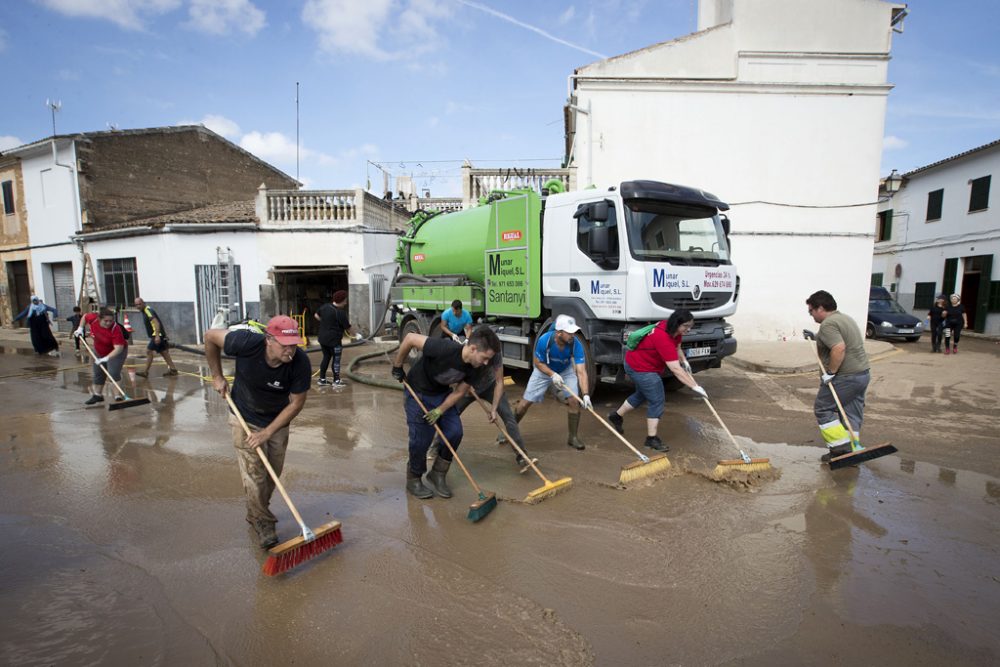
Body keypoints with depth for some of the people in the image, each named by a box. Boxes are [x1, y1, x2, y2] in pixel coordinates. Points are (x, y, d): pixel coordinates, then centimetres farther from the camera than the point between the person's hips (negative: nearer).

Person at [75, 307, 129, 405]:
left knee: (113, 373, -21)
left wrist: (106, 358, -49)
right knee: (98, 374, 15)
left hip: (116, 352, -6)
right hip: (99, 352, 6)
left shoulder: (116, 329, -35)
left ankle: (119, 395, -17)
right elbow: (85, 317, 6)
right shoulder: (93, 318, -21)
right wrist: (80, 328, -4)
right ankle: (98, 395, 32)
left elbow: (118, 347, -41)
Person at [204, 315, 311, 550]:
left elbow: (296, 404, -18)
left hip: (277, 420, 2)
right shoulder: (247, 343, -33)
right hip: (245, 418, -1)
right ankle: (263, 522, 16)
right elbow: (210, 336, -12)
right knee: (254, 473, -5)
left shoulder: (300, 363, -30)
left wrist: (267, 432, -19)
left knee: (273, 472, 10)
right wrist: (217, 376, -8)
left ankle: (255, 513, 37)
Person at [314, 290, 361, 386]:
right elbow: (348, 327, -13)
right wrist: (356, 335, 1)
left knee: (326, 357, 18)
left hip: (323, 338, 8)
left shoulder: (324, 306, 3)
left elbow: (316, 315, 19)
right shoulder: (340, 313, -20)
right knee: (336, 360, 4)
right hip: (334, 340, -8)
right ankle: (336, 381, 10)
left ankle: (322, 379, 23)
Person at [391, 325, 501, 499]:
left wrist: (440, 410, -16)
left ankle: (437, 475, 17)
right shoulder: (445, 349, -37)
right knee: (421, 439, -4)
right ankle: (413, 480, 21)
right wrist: (397, 367, -17)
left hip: (442, 394, 6)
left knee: (455, 432, -4)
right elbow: (410, 338, -29)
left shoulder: (473, 366, -16)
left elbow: (459, 392, -4)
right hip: (418, 393, -6)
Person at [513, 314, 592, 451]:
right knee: (524, 403, -2)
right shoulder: (544, 340, -33)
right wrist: (553, 375, -32)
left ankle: (573, 437, 6)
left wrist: (586, 395, -45)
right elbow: (538, 362, -17)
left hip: (565, 371, 1)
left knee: (574, 401, -17)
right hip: (544, 370, -1)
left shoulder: (576, 345, -31)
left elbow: (581, 372, -33)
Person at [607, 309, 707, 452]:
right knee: (656, 401, -8)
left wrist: (684, 361, -2)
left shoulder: (673, 330, -7)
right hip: (640, 369, -10)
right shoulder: (663, 338, -35)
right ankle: (652, 439, 1)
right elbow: (676, 369, -37)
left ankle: (617, 416, 42)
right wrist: (695, 387, -35)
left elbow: (677, 347, 15)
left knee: (641, 395, 25)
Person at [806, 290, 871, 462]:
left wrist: (830, 372, -21)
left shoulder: (828, 324, -17)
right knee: (853, 414, 12)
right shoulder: (846, 318, 16)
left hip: (845, 377, -10)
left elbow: (839, 348, -29)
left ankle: (840, 447, 2)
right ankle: (850, 452, 17)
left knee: (823, 409, 2)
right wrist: (818, 337, 22)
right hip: (863, 373, 10)